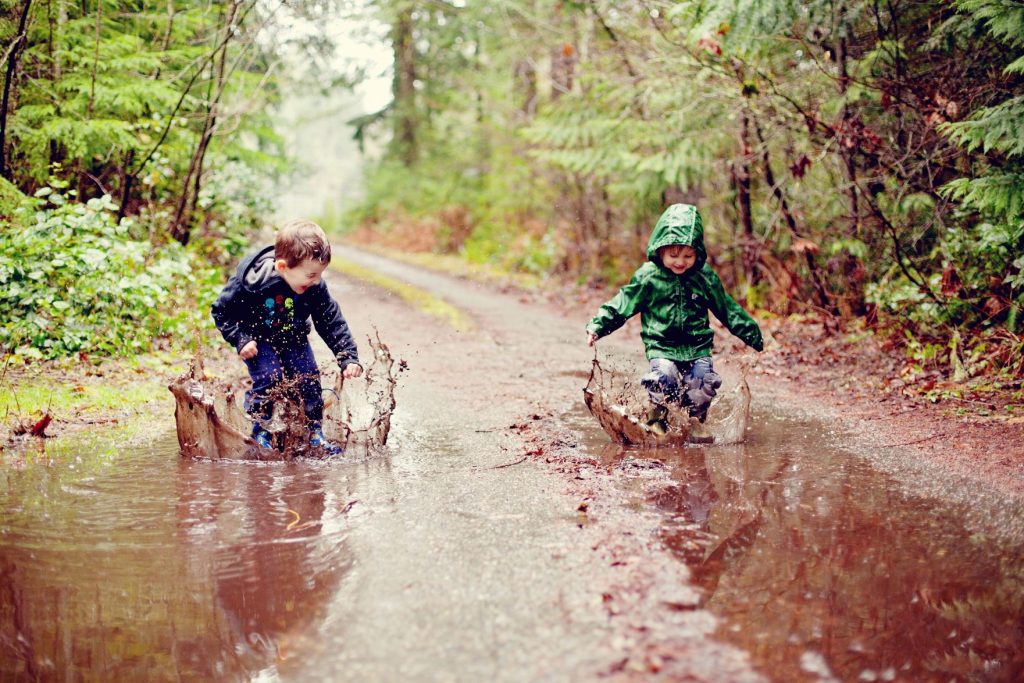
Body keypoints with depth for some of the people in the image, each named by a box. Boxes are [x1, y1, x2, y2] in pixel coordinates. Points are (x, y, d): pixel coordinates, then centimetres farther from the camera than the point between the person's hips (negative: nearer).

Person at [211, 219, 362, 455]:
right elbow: (221, 311, -18)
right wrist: (241, 340, -25)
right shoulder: (251, 281, -32)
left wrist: (348, 358, -19)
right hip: (258, 339, -3)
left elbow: (332, 322, -13)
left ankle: (315, 433, 10)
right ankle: (260, 432, -1)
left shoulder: (315, 288, -22)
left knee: (309, 378, -6)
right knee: (268, 378, -20)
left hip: (293, 339, 4)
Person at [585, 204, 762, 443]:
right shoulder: (647, 277, -4)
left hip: (698, 346, 2)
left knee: (704, 383, -12)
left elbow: (728, 309, 12)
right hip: (661, 346, -2)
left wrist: (752, 334, 15)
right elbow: (621, 305, 0)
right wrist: (597, 326, -9)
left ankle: (697, 419, 16)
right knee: (664, 378, -24)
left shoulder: (706, 277, 2)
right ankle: (657, 414, 5)